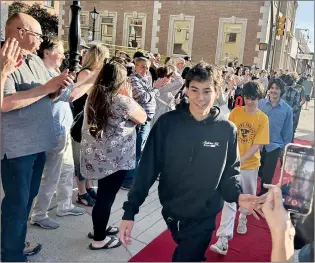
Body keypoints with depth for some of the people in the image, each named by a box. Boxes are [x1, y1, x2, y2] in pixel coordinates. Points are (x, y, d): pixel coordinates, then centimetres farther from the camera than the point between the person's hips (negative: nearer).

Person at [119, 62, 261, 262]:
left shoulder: (227, 130, -11)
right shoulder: (167, 123, -14)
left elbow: (230, 173, -1)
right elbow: (148, 168, -12)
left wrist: (237, 195, -22)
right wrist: (130, 210, -15)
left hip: (203, 217, -1)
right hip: (171, 211, 2)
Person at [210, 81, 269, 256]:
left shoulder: (263, 119, -8)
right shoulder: (235, 112, -4)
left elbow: (257, 145, -13)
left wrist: (241, 159, -23)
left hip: (251, 164, 1)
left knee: (248, 195, 19)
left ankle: (243, 217, 50)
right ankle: (223, 239, -7)